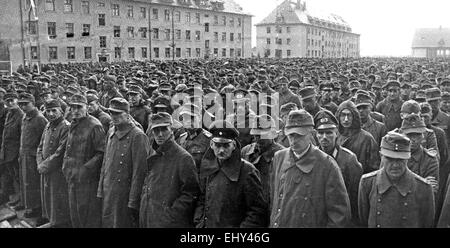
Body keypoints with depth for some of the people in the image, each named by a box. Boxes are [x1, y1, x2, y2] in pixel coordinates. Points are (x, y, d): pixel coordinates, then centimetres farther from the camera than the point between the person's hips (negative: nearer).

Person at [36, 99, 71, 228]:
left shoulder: (66, 127, -17)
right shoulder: (48, 126, 10)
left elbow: (60, 152, -21)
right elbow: (40, 147, 15)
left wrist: (45, 166, -15)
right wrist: (40, 163, 0)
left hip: (58, 172, -8)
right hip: (45, 172, 8)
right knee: (47, 199, 18)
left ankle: (60, 223, 15)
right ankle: (51, 221, 33)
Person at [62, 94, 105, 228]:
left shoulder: (94, 125, -14)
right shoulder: (73, 125, 12)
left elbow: (102, 152, -17)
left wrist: (87, 168, -19)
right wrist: (65, 165, 12)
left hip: (88, 177, -8)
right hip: (72, 176, 8)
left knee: (87, 211, 0)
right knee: (74, 210, 16)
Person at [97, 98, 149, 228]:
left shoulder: (137, 136, -14)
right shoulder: (111, 133, 10)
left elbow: (139, 172, -17)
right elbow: (105, 163, 15)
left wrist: (133, 201, -17)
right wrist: (100, 190, 11)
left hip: (125, 195, -6)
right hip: (108, 193, 7)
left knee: (123, 223, 4)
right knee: (106, 223, 14)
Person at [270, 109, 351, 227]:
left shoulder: (327, 165, -12)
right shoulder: (279, 157, 1)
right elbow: (272, 196, 8)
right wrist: (273, 222, 4)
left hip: (312, 224, -3)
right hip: (277, 224, 3)